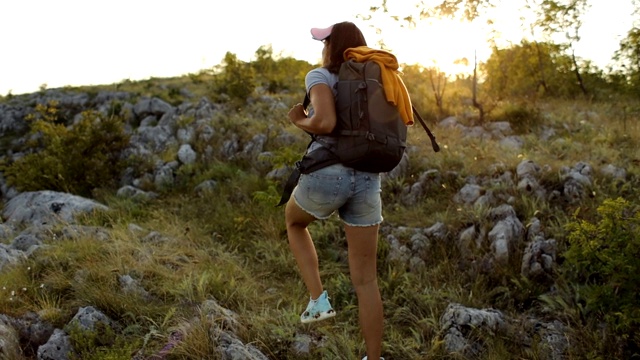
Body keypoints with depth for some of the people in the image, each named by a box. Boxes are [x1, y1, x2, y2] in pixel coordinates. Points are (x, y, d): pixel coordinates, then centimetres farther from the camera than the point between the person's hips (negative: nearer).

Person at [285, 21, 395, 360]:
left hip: (325, 175, -4)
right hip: (366, 181, 5)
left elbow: (325, 122, -19)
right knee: (365, 280, 12)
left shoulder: (320, 76, -1)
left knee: (293, 221, 32)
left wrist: (300, 121, 1)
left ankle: (318, 300, 20)